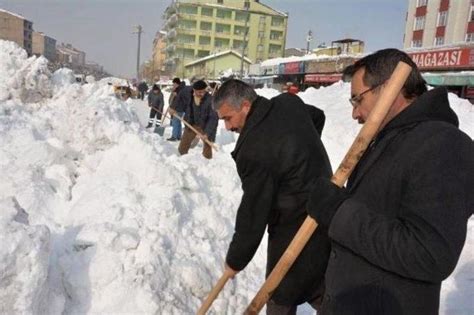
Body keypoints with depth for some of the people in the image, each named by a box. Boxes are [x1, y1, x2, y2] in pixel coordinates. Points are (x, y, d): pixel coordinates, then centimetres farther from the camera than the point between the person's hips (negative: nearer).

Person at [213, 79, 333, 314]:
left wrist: (235, 261, -6)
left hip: (295, 232, -9)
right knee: (321, 292, 22)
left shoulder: (255, 149, -26)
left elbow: (253, 213, -20)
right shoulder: (291, 103, -1)